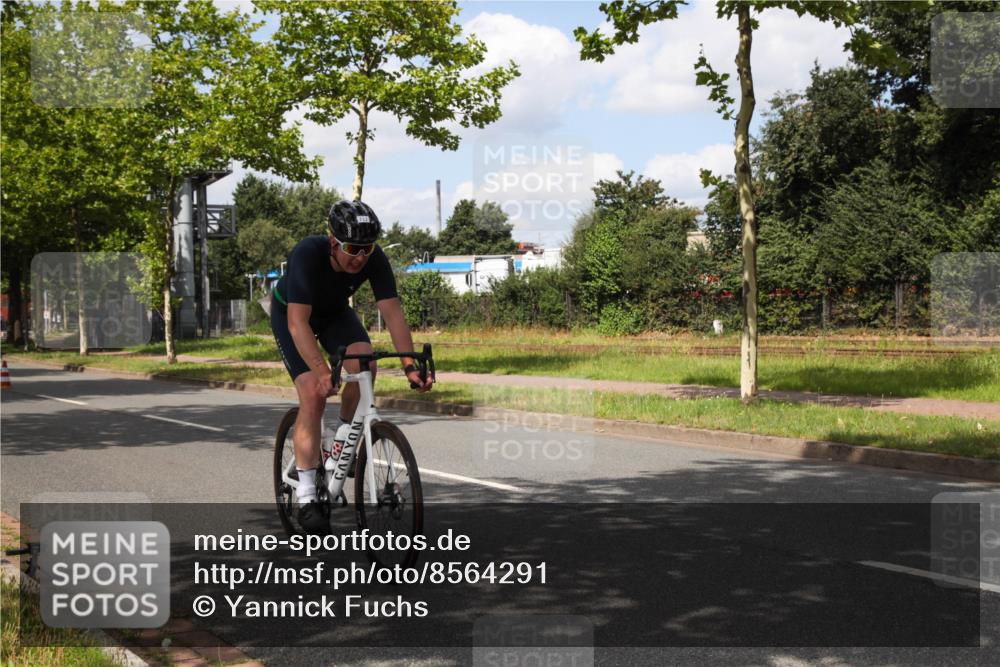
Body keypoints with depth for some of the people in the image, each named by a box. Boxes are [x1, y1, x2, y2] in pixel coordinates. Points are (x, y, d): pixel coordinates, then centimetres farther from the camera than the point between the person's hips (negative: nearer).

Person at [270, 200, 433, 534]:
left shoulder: (374, 259, -27)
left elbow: (393, 312, -28)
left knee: (364, 364, -25)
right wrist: (321, 371, -53)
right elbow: (298, 322, -42)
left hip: (335, 311, 4)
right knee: (314, 394, -19)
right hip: (290, 312, -4)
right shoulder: (307, 254, -38)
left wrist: (410, 365, -39)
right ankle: (306, 497, -13)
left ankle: (343, 438, 1)